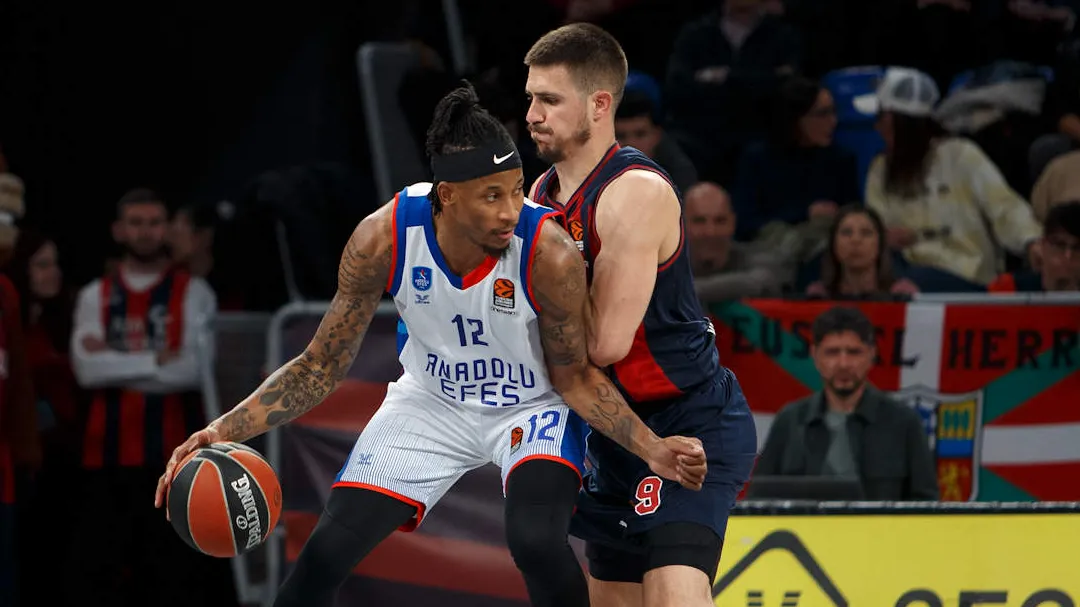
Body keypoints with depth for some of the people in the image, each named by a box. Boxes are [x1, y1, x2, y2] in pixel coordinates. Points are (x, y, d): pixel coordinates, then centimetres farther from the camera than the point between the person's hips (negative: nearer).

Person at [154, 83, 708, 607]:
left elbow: (574, 377, -13)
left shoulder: (550, 255, -31)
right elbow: (321, 365, -13)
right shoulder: (384, 238, -25)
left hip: (533, 405, -3)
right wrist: (224, 430, -24)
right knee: (325, 554, -6)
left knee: (536, 539, -31)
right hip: (432, 401, 3)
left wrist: (652, 448, -27)